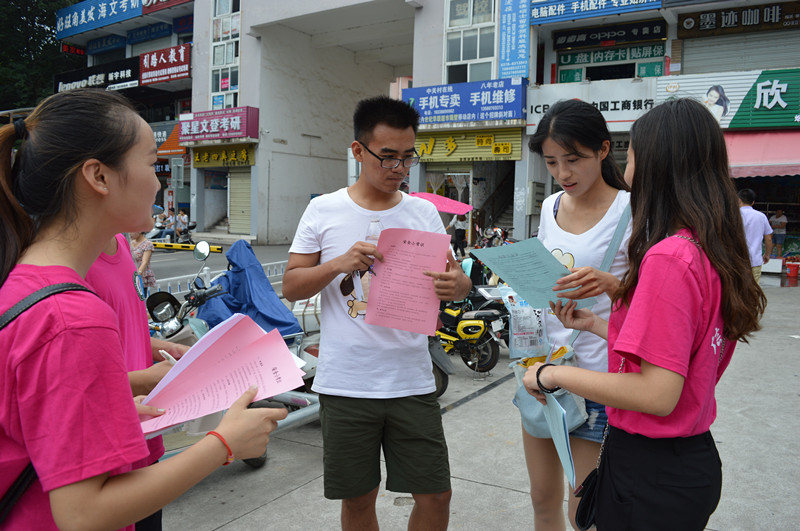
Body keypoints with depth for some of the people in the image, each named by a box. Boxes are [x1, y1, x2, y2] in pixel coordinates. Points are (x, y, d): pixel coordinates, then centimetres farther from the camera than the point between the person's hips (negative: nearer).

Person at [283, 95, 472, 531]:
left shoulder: (424, 213, 5)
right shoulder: (323, 211, 0)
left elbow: (456, 279, 7)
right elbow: (291, 287, 1)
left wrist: (456, 285, -17)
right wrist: (340, 263, -18)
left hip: (412, 382, 1)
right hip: (345, 384, -1)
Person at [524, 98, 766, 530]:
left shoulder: (668, 258, -24)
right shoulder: (714, 253, 3)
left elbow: (658, 394, -26)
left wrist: (554, 374, -17)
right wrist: (595, 325, 13)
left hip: (653, 475, -8)